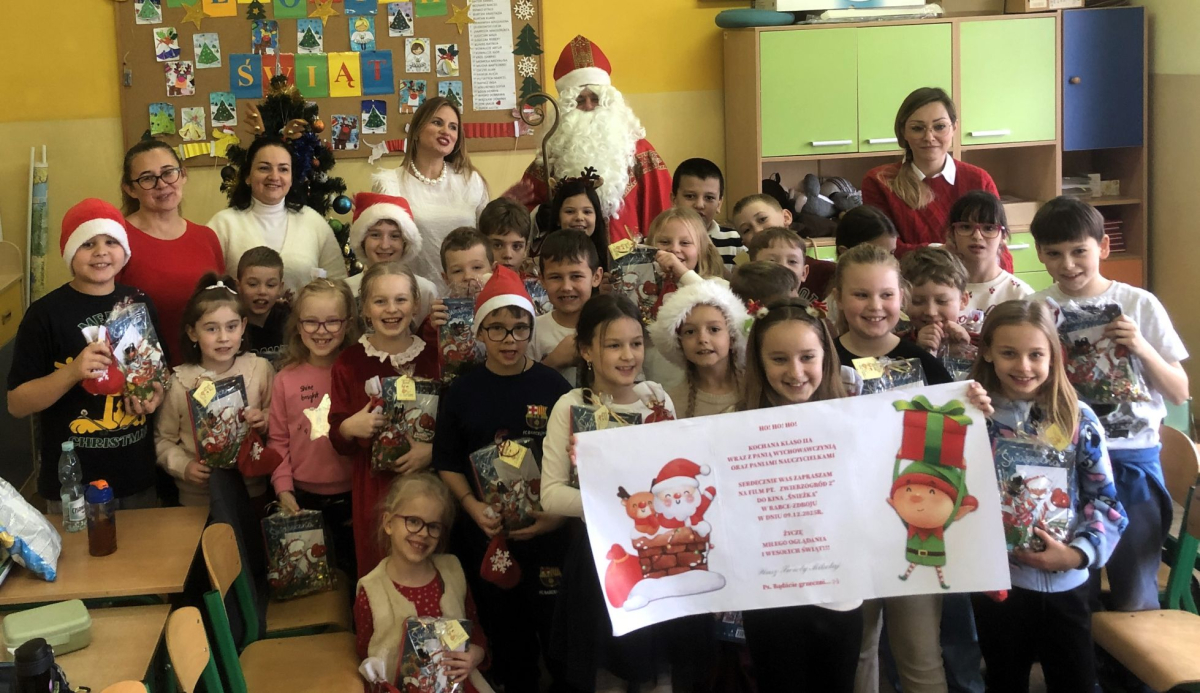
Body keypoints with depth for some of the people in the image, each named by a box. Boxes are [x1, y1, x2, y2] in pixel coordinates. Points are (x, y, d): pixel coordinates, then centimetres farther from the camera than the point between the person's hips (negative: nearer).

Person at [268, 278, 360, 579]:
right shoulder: (286, 379, -2)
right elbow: (278, 439, 1)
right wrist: (283, 489, -6)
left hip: (352, 497, -1)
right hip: (303, 497, 1)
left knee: (354, 568, 14)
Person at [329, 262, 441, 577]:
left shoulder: (434, 356, 1)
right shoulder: (349, 361, 0)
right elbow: (338, 441, 4)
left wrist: (434, 449, -14)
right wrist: (349, 427, -16)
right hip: (374, 486, 0)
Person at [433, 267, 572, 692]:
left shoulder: (553, 386, -4)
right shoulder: (463, 391, 2)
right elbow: (448, 463, 7)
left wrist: (558, 513, -15)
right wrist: (472, 506, -10)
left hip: (549, 531, -2)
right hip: (486, 533, 2)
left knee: (557, 627, 2)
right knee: (506, 631, 13)